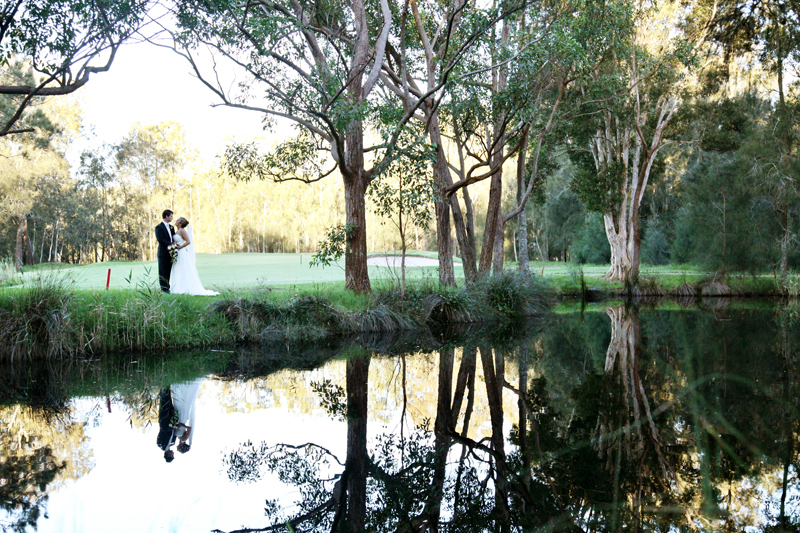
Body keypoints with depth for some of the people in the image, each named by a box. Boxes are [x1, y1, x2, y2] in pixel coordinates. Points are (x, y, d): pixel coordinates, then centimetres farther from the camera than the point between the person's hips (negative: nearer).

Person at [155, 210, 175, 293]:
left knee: (168, 271, 9)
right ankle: (163, 289, -2)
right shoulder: (159, 227, -7)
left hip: (170, 252, 7)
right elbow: (160, 239, -17)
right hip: (163, 252, -7)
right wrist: (170, 244, -21)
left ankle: (167, 288, 13)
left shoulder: (171, 227, 17)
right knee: (163, 271, -3)